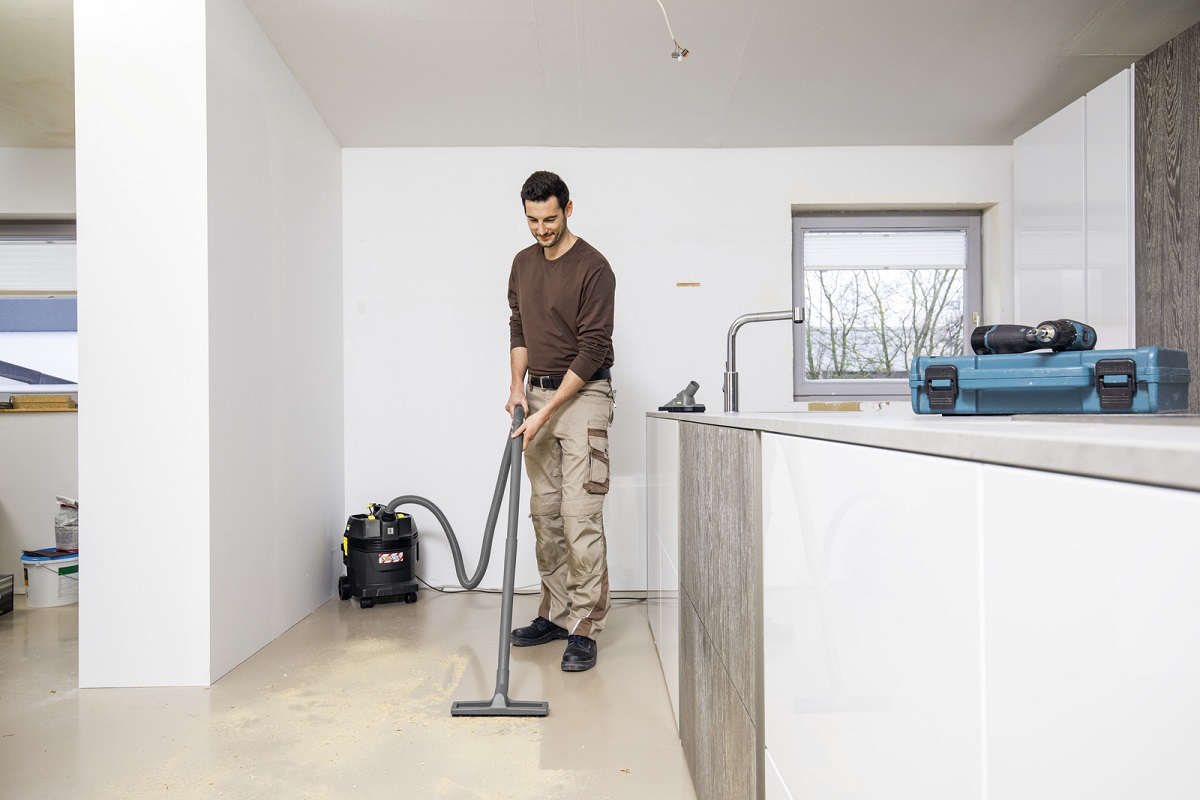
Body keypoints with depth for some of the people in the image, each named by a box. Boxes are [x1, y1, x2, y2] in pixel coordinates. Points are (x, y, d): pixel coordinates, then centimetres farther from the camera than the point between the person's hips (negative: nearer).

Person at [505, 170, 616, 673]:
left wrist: (546, 413, -20)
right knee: (544, 515, 10)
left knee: (580, 518, -10)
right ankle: (555, 614, 22)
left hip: (583, 395, -7)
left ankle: (584, 630, -1)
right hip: (539, 394, 7)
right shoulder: (523, 263, 10)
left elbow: (592, 349, -17)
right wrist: (518, 385, 1)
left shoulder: (593, 268, -13)